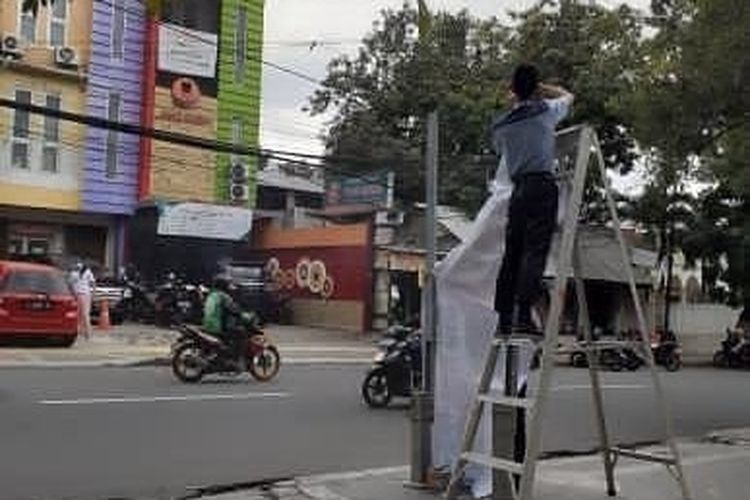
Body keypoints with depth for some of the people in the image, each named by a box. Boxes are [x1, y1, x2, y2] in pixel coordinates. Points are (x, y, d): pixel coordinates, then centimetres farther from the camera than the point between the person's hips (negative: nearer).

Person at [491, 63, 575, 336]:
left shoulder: (500, 125, 10)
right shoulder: (545, 110, 1)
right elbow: (568, 96, 21)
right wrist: (540, 89, 27)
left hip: (518, 188, 4)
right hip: (543, 186, -4)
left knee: (512, 253, 7)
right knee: (535, 252, -10)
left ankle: (504, 319, 8)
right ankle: (524, 315, -18)